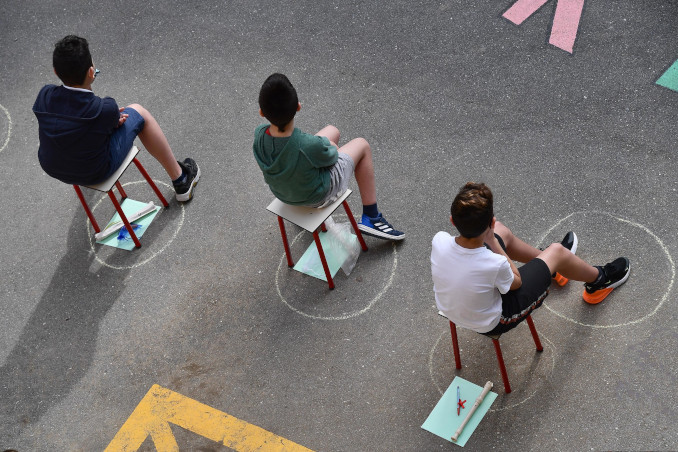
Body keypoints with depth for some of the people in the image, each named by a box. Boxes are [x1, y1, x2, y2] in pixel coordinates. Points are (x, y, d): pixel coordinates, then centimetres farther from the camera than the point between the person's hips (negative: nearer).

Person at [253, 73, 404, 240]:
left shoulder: (259, 135, -26)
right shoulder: (310, 146, -40)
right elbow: (332, 157, -16)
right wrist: (328, 145, 3)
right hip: (318, 196, -5)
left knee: (333, 131, 21)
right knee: (361, 145, 14)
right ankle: (371, 218, 23)